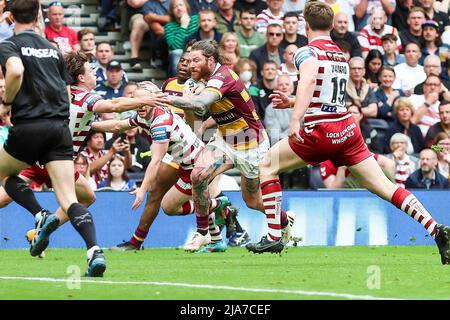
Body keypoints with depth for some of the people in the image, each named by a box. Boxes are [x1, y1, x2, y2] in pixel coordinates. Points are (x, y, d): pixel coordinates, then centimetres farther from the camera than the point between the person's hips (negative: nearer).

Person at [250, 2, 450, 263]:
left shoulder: (307, 52, -5)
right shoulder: (341, 55, 18)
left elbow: (308, 80, -28)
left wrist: (296, 119, -37)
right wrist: (292, 102, 37)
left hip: (321, 133, -7)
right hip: (348, 129, 7)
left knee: (268, 165, 11)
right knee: (384, 186, 3)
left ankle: (274, 236, 5)